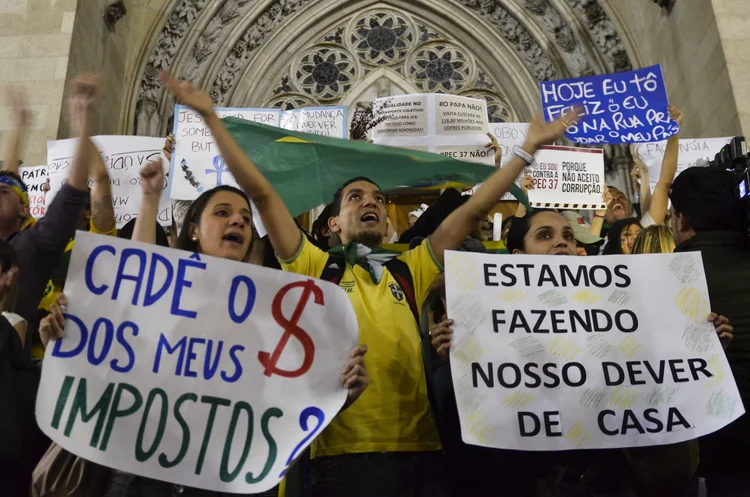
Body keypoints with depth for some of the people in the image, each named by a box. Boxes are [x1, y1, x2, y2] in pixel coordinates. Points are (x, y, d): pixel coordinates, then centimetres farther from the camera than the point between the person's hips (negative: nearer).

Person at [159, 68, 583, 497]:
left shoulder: (412, 270, 13)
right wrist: (211, 117, 4)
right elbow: (262, 194, 4)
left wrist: (529, 148, 14)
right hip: (342, 455, -2)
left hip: (419, 451, 3)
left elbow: (473, 211, 12)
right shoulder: (314, 268, 7)